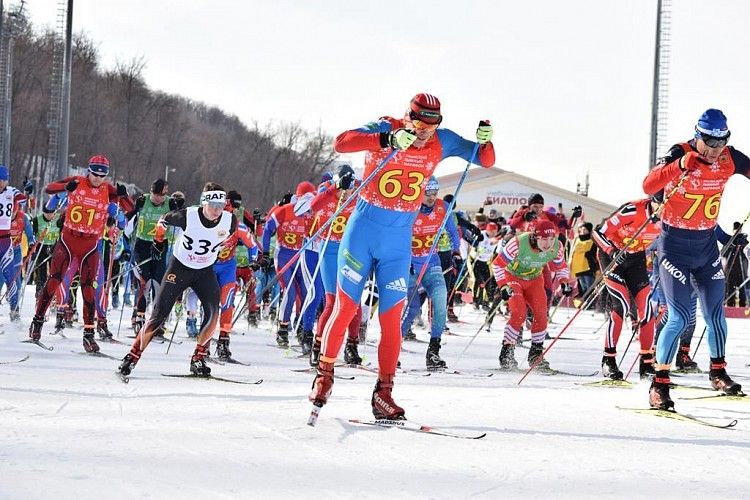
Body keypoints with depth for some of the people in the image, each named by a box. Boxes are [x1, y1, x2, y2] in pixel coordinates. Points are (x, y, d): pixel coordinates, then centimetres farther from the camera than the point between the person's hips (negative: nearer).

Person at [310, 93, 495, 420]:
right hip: (363, 231, -3)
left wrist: (484, 140, -20)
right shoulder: (386, 128, -13)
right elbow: (341, 143, -29)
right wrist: (388, 140, -40)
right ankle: (324, 377, 18)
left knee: (391, 319, 0)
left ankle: (383, 394, 6)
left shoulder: (441, 142, -2)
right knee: (345, 309, 2)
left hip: (399, 241, 3)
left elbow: (486, 161, 2)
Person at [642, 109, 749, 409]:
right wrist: (680, 166, -48)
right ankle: (660, 383, -3)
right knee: (680, 317, -12)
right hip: (675, 246, -5)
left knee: (715, 314, 11)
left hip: (707, 245, 5)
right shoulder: (680, 155, -20)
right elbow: (648, 187, -33)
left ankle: (718, 372, 32)